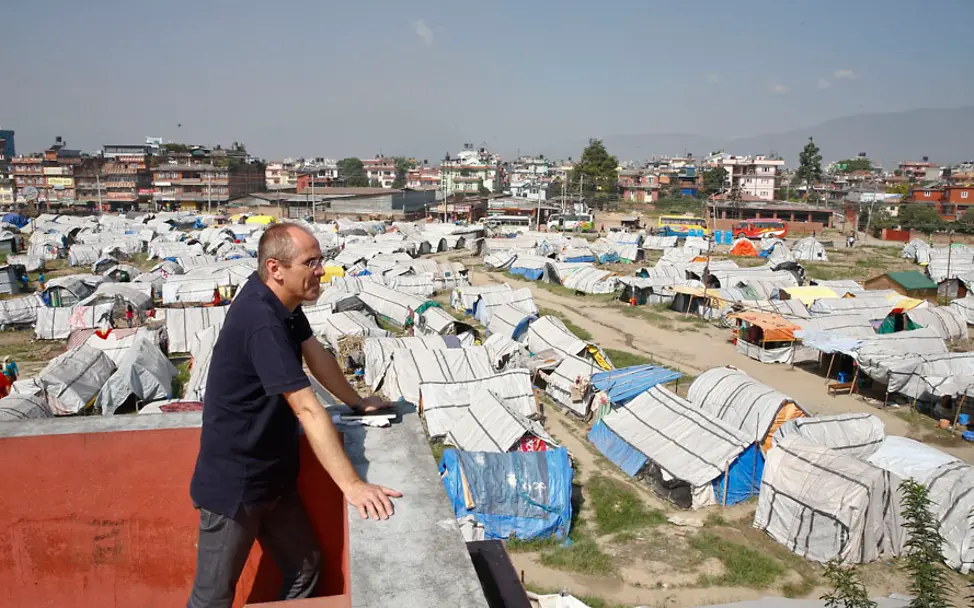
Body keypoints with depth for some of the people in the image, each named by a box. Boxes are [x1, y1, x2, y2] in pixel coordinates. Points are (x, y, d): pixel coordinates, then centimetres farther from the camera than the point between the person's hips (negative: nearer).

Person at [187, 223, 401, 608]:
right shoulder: (261, 322, -30)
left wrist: (357, 402, 19)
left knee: (304, 570, 14)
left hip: (273, 475, 9)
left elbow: (315, 354, 13)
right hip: (234, 483, -9)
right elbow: (307, 409, -33)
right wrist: (351, 485, -33)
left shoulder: (283, 301, -1)